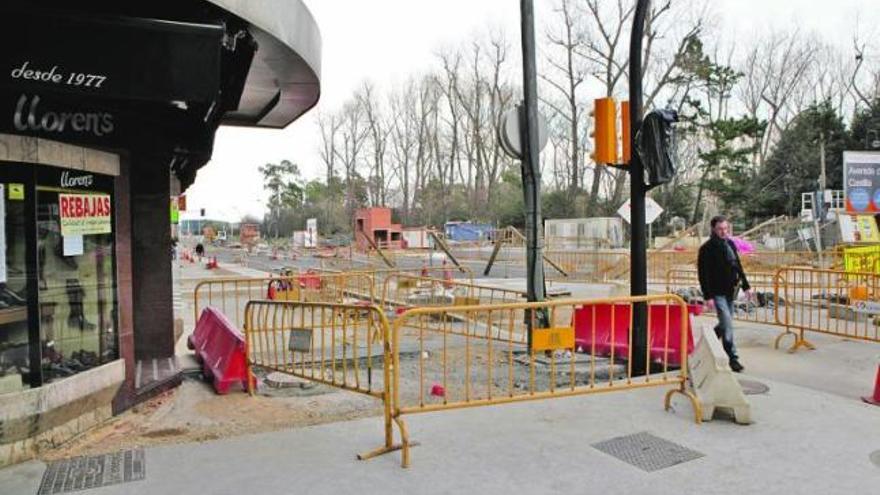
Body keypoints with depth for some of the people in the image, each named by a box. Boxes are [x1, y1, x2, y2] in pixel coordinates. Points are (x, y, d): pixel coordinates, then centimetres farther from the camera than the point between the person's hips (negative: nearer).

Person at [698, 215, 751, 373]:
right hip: (717, 293, -7)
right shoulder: (707, 248, -13)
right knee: (728, 325, -9)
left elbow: (738, 266, 19)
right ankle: (733, 358, -1)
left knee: (725, 324, 15)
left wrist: (745, 286, 15)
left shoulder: (730, 244, 10)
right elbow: (703, 274, -15)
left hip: (730, 291, 7)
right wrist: (707, 296, -19)